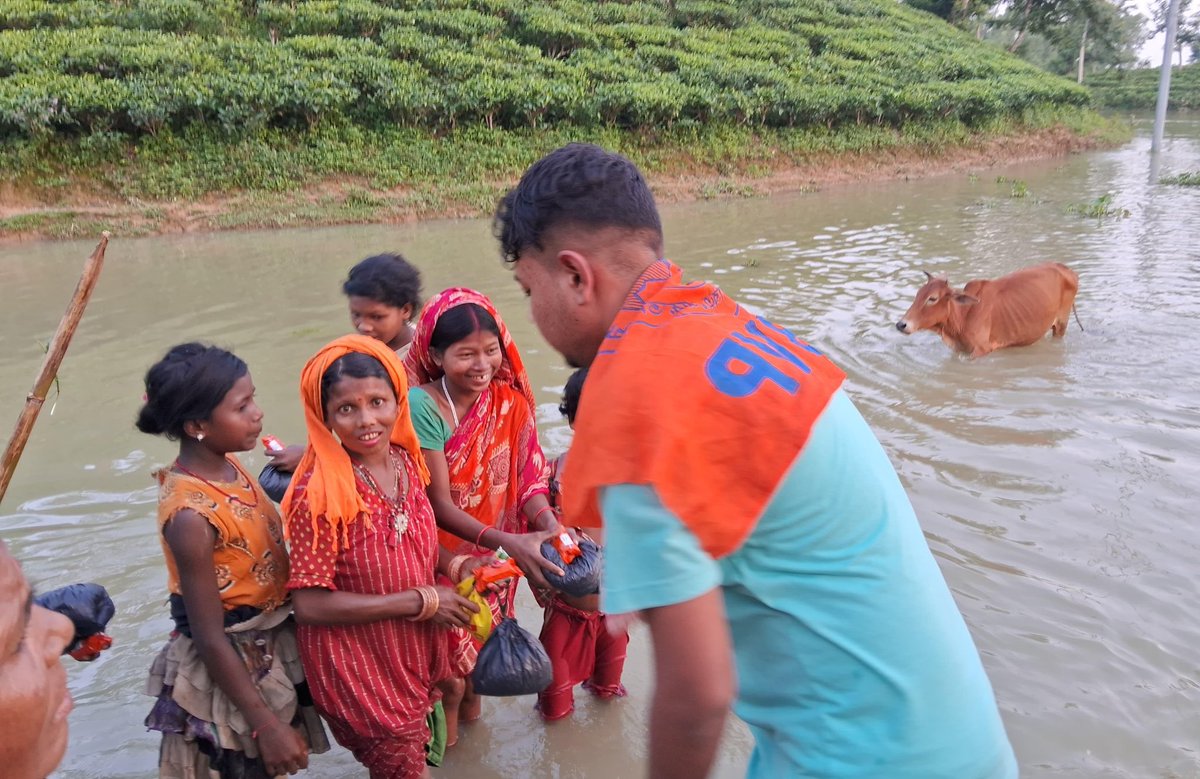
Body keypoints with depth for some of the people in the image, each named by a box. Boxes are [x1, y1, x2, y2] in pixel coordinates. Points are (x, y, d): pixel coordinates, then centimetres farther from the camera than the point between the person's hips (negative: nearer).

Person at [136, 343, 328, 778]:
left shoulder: (227, 464, -5)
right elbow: (210, 639, -23)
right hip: (231, 667, -7)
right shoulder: (191, 516, -29)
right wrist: (266, 725, -17)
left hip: (270, 646, 8)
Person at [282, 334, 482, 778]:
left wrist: (450, 565, -9)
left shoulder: (407, 461, -7)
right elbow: (309, 605, -25)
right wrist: (420, 601, -23)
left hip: (415, 651, 6)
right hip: (357, 666, -6)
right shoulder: (320, 495, -26)